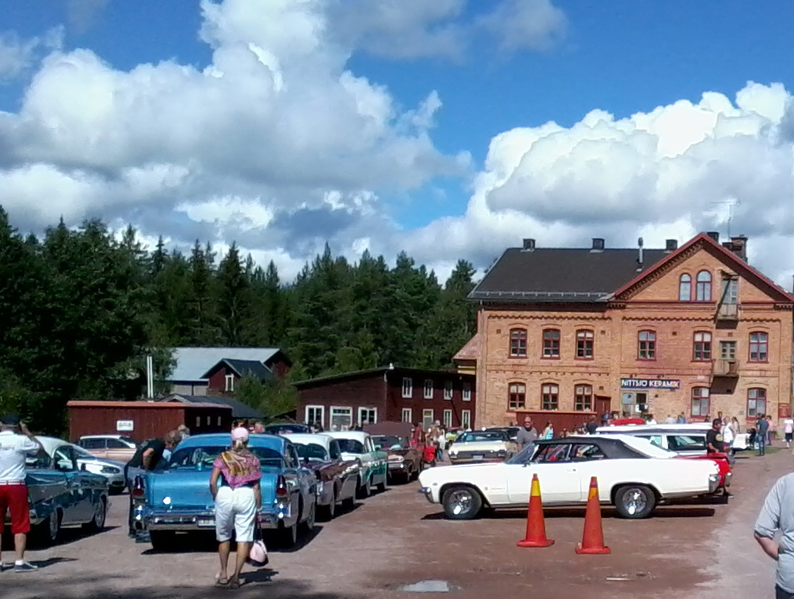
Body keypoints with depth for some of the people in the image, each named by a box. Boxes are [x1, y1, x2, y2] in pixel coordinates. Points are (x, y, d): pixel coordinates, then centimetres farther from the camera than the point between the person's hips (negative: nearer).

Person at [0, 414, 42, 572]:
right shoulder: (22, 440, -7)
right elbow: (39, 447, 10)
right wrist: (26, 432, 17)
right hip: (16, 486, -3)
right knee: (20, 526, 3)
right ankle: (19, 562, 0)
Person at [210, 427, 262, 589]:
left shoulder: (223, 457, 6)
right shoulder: (253, 459, 7)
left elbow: (212, 482, -3)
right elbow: (256, 487, 4)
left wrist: (216, 498, 10)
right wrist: (258, 507, 10)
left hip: (225, 495, 1)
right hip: (246, 496, 0)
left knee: (224, 536, 17)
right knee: (244, 538, 5)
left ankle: (224, 574, 22)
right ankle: (236, 576, 0)